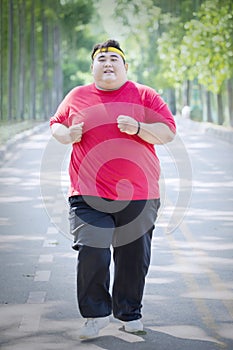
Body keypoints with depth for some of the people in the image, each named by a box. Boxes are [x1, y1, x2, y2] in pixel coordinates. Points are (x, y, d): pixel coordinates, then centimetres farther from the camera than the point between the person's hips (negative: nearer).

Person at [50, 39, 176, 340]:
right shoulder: (77, 97, 11)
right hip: (88, 195, 0)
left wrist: (138, 128, -15)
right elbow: (56, 125, 21)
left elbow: (168, 132, 3)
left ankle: (129, 313, 25)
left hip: (138, 195, 0)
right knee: (91, 253, -12)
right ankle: (96, 313, 6)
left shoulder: (145, 96, 6)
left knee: (134, 257, 6)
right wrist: (66, 135, -2)